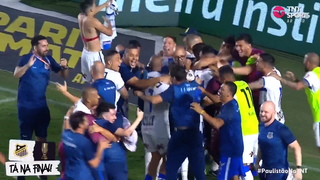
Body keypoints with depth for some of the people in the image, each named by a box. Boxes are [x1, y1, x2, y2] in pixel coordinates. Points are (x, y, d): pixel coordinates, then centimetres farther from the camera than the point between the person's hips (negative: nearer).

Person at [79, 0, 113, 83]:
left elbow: (90, 13, 22)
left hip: (85, 53, 9)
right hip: (94, 55, -9)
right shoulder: (93, 21, -26)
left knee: (89, 81, 21)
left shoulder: (80, 17, -2)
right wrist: (108, 22, 3)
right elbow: (109, 32, -17)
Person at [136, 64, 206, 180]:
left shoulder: (174, 89, -9)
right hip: (195, 133, 4)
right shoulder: (196, 86, 5)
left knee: (171, 167, 9)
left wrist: (141, 95, 0)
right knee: (198, 168, 8)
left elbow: (154, 100, -17)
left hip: (180, 133, -4)